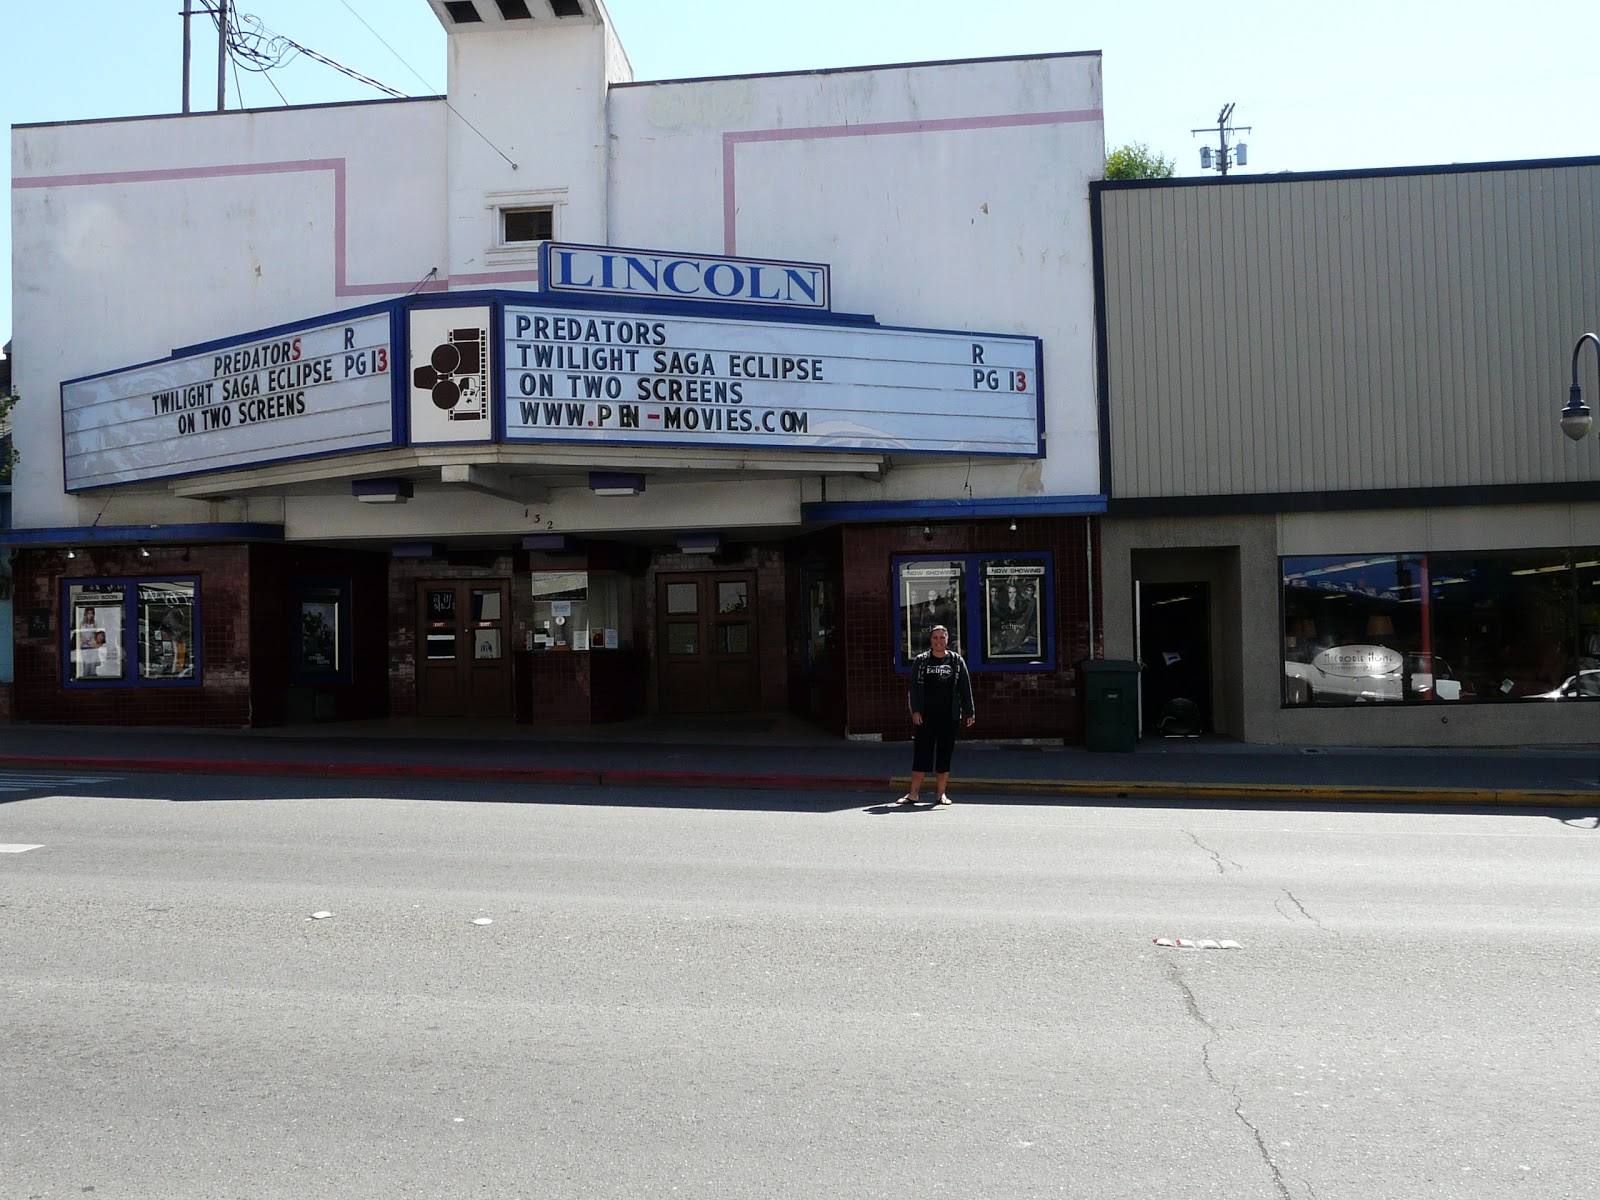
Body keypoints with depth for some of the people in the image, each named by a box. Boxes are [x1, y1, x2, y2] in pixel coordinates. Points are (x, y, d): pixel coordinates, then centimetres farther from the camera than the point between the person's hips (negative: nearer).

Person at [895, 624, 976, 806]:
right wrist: (915, 711, -7)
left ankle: (942, 793, 13)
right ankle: (914, 793, 4)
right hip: (925, 716, -1)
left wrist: (969, 713, 2)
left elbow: (965, 688, 6)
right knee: (921, 753, -1)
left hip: (949, 716, 1)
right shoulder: (921, 661, 5)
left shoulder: (957, 661, 6)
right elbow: (914, 687, 2)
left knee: (945, 754, 5)